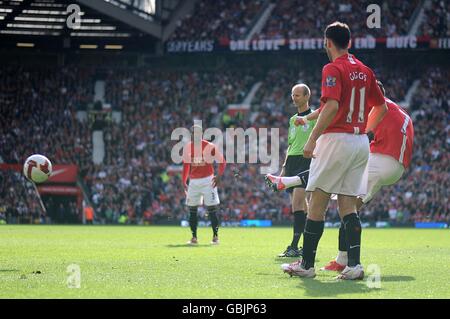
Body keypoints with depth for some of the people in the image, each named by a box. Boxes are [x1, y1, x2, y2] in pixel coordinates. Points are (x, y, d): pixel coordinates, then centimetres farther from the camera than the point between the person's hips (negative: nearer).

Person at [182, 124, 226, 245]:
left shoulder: (209, 147, -8)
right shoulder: (187, 148, 5)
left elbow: (222, 161, -2)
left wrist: (219, 176, -15)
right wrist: (184, 182, 12)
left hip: (207, 180, -4)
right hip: (193, 181, 4)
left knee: (212, 210, -5)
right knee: (192, 210, 4)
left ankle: (215, 236, 0)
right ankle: (194, 237, 11)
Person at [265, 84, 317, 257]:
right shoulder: (293, 119, 20)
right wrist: (284, 169, 20)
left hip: (306, 160, -7)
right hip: (292, 161, 7)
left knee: (296, 202, -18)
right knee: (301, 205, 7)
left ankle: (294, 246, -21)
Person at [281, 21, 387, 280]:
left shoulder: (333, 69, -10)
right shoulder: (365, 70, 13)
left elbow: (332, 106, -22)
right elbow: (382, 107, 19)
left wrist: (312, 139, -19)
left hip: (336, 139, -7)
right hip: (361, 143, 7)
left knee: (317, 204, 0)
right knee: (348, 205, 7)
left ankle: (307, 264, 3)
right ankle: (355, 264, -4)